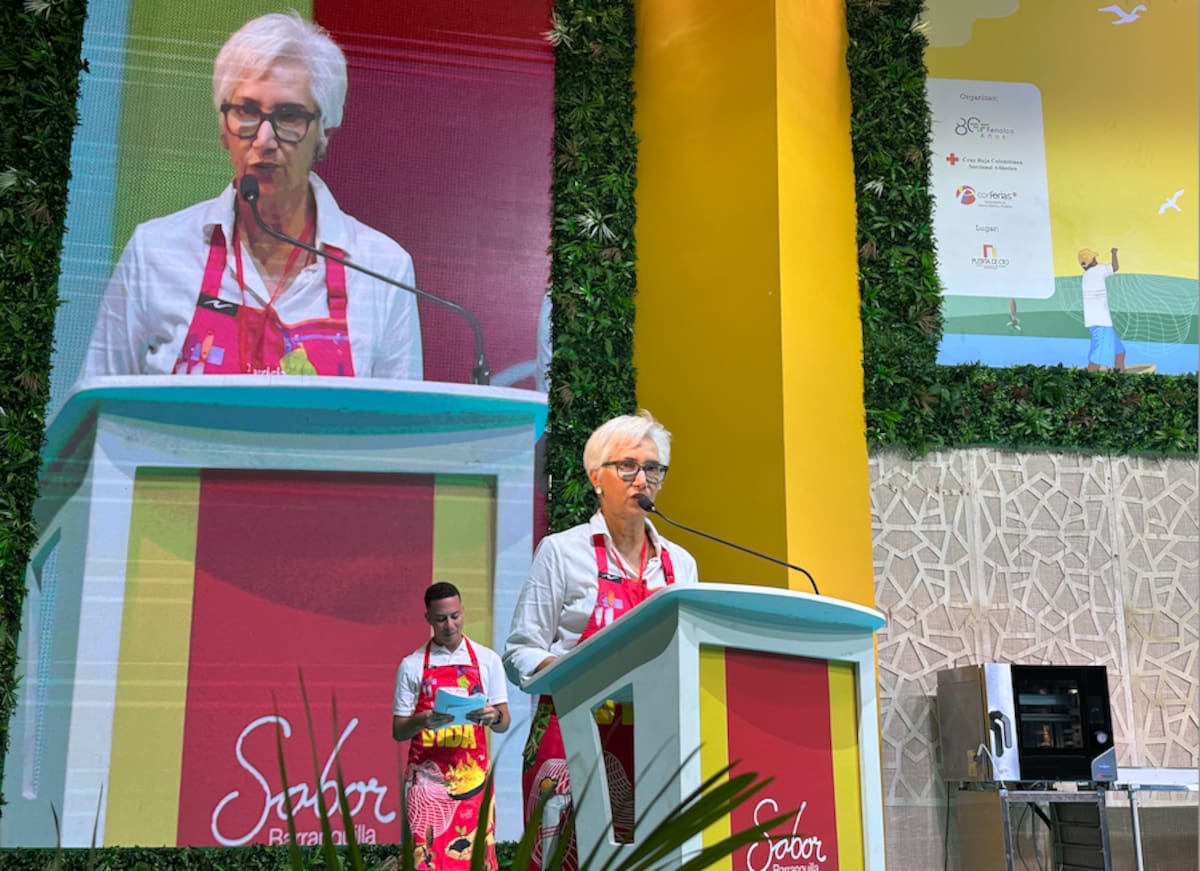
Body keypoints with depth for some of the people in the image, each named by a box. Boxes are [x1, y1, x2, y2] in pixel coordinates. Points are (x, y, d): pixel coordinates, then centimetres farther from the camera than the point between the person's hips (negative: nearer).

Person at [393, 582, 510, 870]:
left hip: (472, 774, 1)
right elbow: (398, 731, 5)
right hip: (427, 776, -1)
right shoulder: (411, 666, 5)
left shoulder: (487, 660, 8)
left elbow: (504, 724, 8)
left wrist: (494, 716, -15)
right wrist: (422, 721, -16)